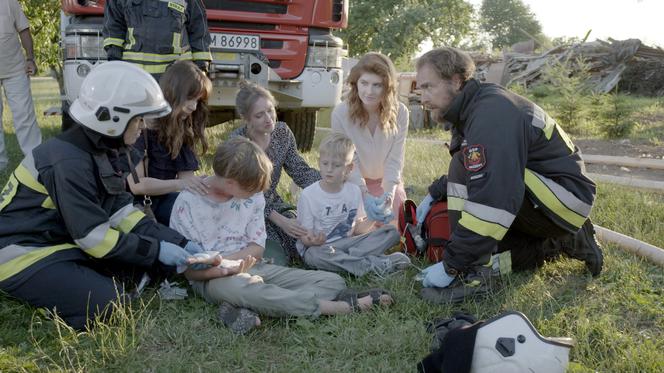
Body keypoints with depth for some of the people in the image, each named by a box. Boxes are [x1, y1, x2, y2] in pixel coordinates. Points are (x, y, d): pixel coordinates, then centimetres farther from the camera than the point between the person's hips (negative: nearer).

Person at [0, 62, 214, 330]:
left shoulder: (100, 150, 3)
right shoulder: (69, 162, -26)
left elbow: (121, 211, 3)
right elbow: (95, 237, -23)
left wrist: (179, 243, -5)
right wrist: (157, 250, -17)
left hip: (62, 241, 9)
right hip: (23, 254, -9)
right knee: (108, 305, -24)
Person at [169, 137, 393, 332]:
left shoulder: (253, 196, 5)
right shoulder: (188, 202, -10)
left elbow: (256, 249, 4)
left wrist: (221, 259, -14)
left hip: (250, 268, 6)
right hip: (212, 278, -6)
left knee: (333, 282, -8)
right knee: (243, 288, -43)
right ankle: (346, 307, -39)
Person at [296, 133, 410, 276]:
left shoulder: (354, 191, 3)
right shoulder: (308, 195, -9)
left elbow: (357, 229, 9)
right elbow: (305, 236, -9)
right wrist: (313, 240, -31)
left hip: (347, 243, 4)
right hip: (319, 247, -4)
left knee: (391, 231, -9)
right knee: (316, 254, -41)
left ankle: (350, 256, -27)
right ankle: (373, 264, -30)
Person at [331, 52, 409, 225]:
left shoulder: (400, 113, -20)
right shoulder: (340, 113, -24)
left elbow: (395, 160, -18)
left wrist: (388, 193, -32)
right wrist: (365, 195, -31)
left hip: (388, 181, 1)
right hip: (355, 183, -1)